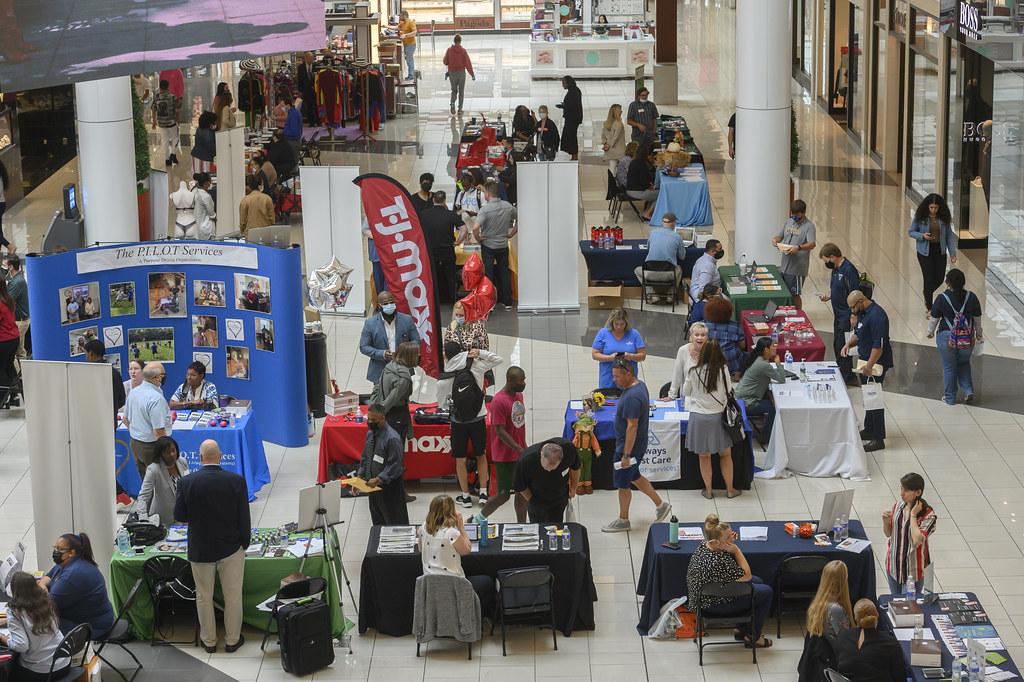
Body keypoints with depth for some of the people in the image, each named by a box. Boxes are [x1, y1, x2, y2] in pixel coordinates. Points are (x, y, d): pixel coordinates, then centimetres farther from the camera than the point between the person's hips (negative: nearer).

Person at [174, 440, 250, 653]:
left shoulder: (187, 483, -15)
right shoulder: (236, 481, -14)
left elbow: (179, 515, -4)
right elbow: (244, 518, -8)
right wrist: (244, 543, 6)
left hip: (200, 550, 0)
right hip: (231, 548, 0)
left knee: (204, 596, 15)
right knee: (233, 596, 14)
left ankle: (209, 641, 27)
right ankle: (232, 640, 24)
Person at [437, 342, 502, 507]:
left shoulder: (443, 380, -17)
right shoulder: (476, 367, -14)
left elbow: (442, 404, -1)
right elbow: (497, 359, 3)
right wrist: (480, 353, -9)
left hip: (459, 423, -2)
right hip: (478, 419, 2)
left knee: (460, 460, 13)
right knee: (481, 456, 19)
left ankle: (465, 496, 21)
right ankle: (483, 493, 20)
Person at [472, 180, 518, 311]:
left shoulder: (485, 209, -20)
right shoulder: (508, 206, -4)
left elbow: (475, 227, -31)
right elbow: (519, 219, 9)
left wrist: (478, 239, -13)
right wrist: (511, 234, 12)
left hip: (488, 245, -4)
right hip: (503, 245, 4)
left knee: (488, 274, 5)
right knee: (504, 272, 15)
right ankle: (507, 302, 20)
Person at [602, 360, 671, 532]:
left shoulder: (631, 398, -29)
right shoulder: (640, 385, 4)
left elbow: (632, 427, -29)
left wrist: (626, 454, -26)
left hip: (629, 446, -10)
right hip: (639, 444, 10)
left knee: (622, 483, 5)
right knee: (634, 477, 24)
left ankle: (623, 521, 19)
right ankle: (660, 504, 32)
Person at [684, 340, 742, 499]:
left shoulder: (694, 372, -10)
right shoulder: (723, 371, -12)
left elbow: (685, 392, 5)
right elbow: (729, 391, 2)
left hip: (699, 417, 0)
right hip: (718, 416, 0)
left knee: (704, 456, 12)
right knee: (725, 454, 15)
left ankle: (708, 490, 20)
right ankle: (730, 489, 22)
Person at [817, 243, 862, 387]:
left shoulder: (848, 270, -21)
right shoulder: (835, 268, 8)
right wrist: (828, 296, 4)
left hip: (847, 316, -10)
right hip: (838, 315, 10)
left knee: (842, 346, -4)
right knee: (837, 345, 17)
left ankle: (849, 377, 5)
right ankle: (840, 373, 29)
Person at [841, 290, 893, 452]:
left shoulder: (876, 316, -23)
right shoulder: (863, 313, 9)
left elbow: (879, 345, -27)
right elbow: (858, 333, 25)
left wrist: (869, 366, -27)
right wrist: (849, 344, 5)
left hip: (876, 364, -10)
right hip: (866, 361, 10)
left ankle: (879, 439, -3)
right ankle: (869, 430, 34)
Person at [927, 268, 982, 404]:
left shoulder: (942, 298, -14)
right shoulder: (971, 297, -6)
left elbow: (934, 318, -3)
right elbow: (977, 318, 6)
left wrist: (930, 332, 16)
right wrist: (978, 332, 24)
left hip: (947, 337, -3)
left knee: (949, 367, 11)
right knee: (964, 364, 24)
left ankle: (950, 397, 21)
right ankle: (968, 390, 10)